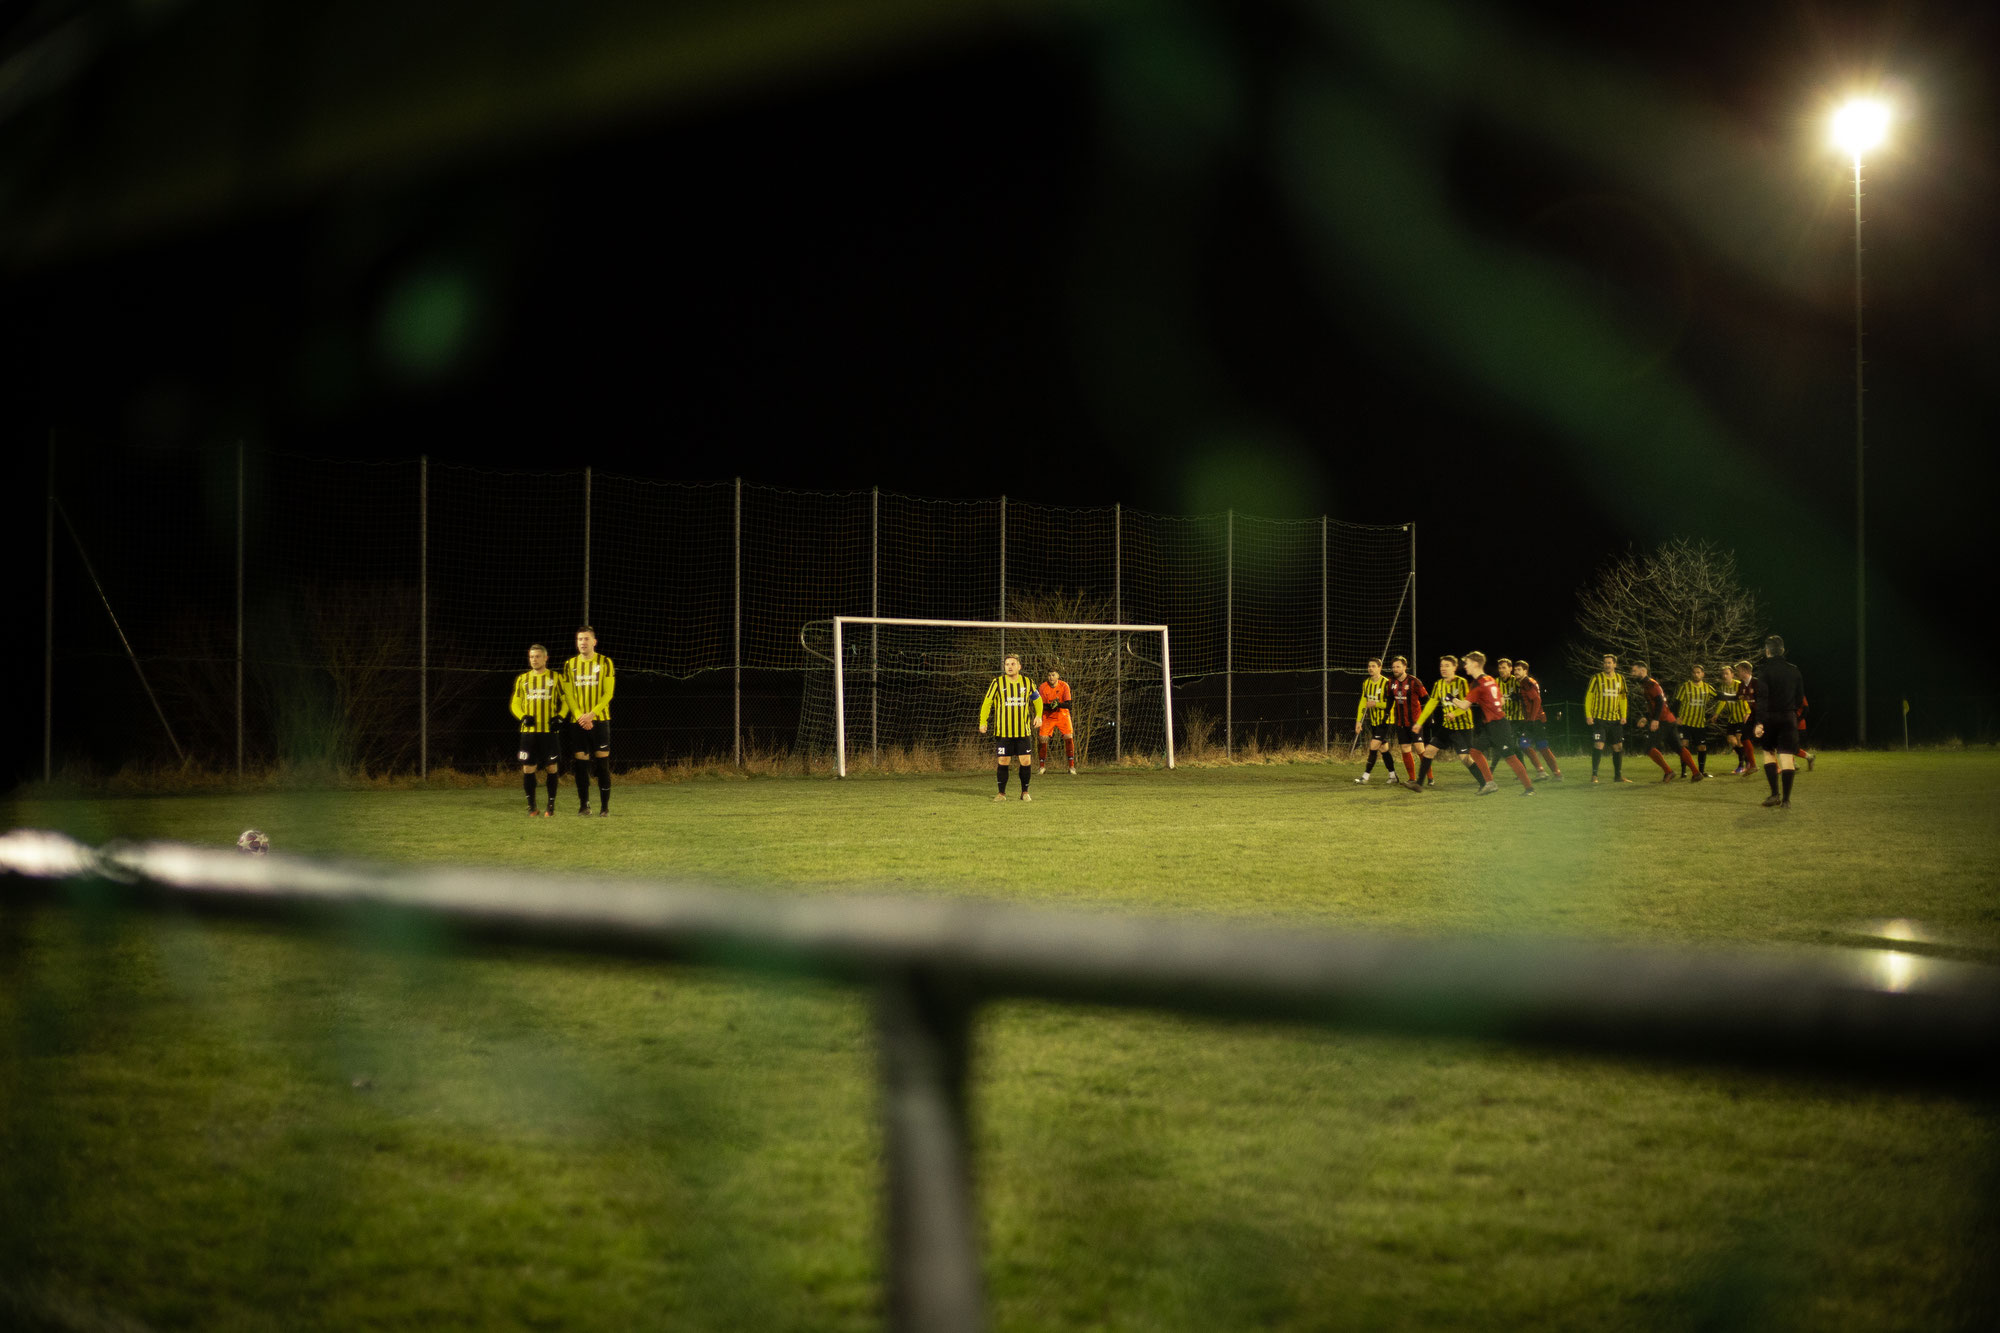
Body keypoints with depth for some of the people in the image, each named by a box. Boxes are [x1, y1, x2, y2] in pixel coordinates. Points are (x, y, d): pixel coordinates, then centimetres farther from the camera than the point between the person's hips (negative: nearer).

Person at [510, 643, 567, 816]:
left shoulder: (555, 678, 6)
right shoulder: (522, 679, 12)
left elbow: (565, 700, 8)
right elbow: (514, 703, 13)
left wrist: (559, 718, -8)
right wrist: (523, 717, -6)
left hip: (550, 731, -2)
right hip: (529, 731, 2)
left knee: (552, 767, -1)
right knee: (528, 768, -1)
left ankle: (551, 806, 8)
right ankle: (531, 806, 8)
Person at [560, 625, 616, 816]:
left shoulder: (604, 662, 1)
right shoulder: (570, 664, 8)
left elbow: (607, 693, -4)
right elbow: (568, 695, 5)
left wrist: (591, 714, -15)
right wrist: (580, 717, -9)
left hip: (600, 720, -2)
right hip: (577, 722, 2)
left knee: (603, 763, -4)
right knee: (581, 763, 2)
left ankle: (605, 806, 0)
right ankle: (584, 805, 9)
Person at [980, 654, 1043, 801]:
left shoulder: (1028, 682, 5)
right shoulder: (997, 683, -1)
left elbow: (1037, 699, 22)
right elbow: (987, 703, 4)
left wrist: (1038, 715, 8)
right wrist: (983, 722, -4)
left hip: (1023, 731, 1)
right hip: (1003, 732, -1)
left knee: (1026, 761, -2)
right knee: (1003, 761, 1)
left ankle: (1025, 792, 13)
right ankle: (1001, 793, 13)